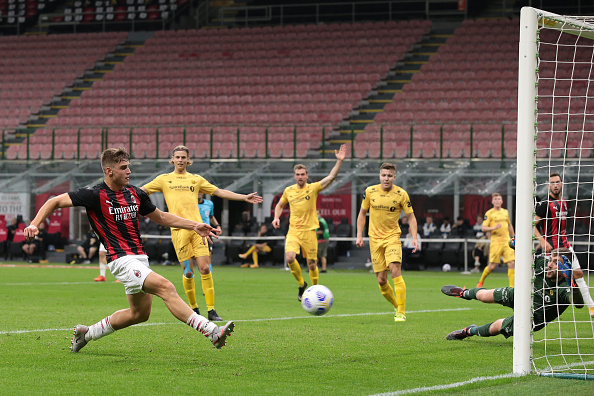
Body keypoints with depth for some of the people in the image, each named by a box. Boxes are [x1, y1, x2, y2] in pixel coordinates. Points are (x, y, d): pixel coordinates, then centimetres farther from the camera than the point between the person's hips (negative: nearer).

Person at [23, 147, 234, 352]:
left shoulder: (135, 194, 9)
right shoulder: (96, 195, -10)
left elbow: (161, 217, 22)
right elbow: (55, 201, -4)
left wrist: (194, 225, 13)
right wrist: (34, 224, -17)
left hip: (139, 257, 9)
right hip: (121, 259, -9)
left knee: (140, 313, 15)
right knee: (166, 288, -23)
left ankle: (87, 333, 31)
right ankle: (212, 331, -31)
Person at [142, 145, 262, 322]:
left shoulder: (196, 179, 18)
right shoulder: (164, 179, 12)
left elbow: (219, 192, 22)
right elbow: (141, 191, 14)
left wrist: (244, 197, 19)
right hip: (179, 229, -2)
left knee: (205, 268, -8)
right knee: (188, 272, -5)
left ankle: (211, 310, -5)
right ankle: (194, 308, 12)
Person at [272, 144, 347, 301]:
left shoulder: (313, 188, -3)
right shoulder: (288, 191, 6)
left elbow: (331, 177, -14)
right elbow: (280, 205, 23)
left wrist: (339, 161, -25)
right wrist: (276, 218, 4)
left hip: (309, 231, -1)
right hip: (293, 231, 2)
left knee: (312, 264, 3)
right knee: (290, 258, -19)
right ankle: (301, 284, 5)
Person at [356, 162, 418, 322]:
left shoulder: (401, 194, -6)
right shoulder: (370, 192, -1)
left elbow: (411, 217, 1)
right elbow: (362, 213, 11)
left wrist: (414, 238, -9)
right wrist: (359, 235, 5)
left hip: (392, 237, -2)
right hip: (375, 239, 3)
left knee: (395, 270, -21)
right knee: (381, 280, 1)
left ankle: (401, 312, -17)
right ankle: (396, 306, 25)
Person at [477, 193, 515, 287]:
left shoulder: (505, 212, 14)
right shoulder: (489, 213, -2)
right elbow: (484, 228, -6)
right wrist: (493, 227, -23)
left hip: (507, 241, 4)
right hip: (495, 241, -4)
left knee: (512, 263, -8)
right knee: (492, 265, -2)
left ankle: (512, 286, -5)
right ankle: (481, 281, 22)